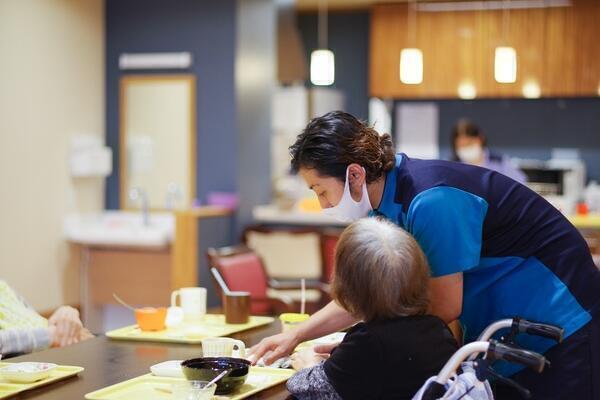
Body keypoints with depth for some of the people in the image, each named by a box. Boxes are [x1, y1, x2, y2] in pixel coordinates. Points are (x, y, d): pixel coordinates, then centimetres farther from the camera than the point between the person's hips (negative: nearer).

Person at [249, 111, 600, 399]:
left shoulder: (429, 202, -29)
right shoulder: (387, 205, -2)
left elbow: (443, 307, -22)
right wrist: (296, 336, 2)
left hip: (557, 320, -8)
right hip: (496, 329, 8)